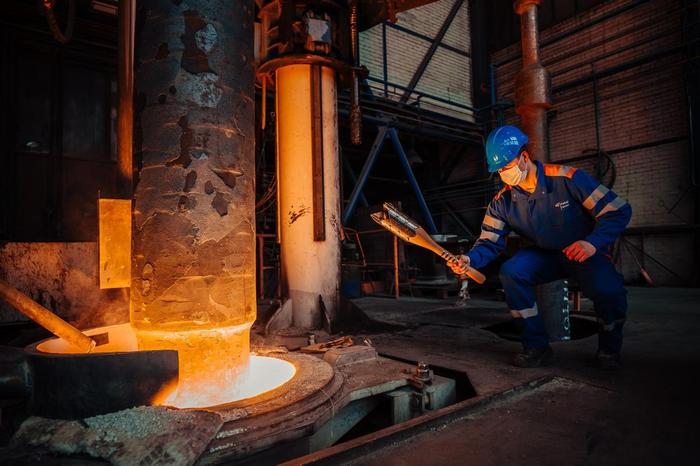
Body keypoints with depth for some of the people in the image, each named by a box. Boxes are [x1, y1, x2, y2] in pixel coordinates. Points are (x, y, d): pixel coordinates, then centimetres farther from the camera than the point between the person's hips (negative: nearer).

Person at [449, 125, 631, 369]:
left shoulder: (568, 179, -21)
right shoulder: (502, 202, -9)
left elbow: (619, 211, -17)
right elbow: (489, 243, -12)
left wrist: (593, 242, -33)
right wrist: (470, 259, -34)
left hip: (585, 254, -3)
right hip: (545, 255, 3)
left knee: (607, 289, -33)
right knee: (511, 271, -26)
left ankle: (609, 348, 2)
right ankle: (537, 346, -9)